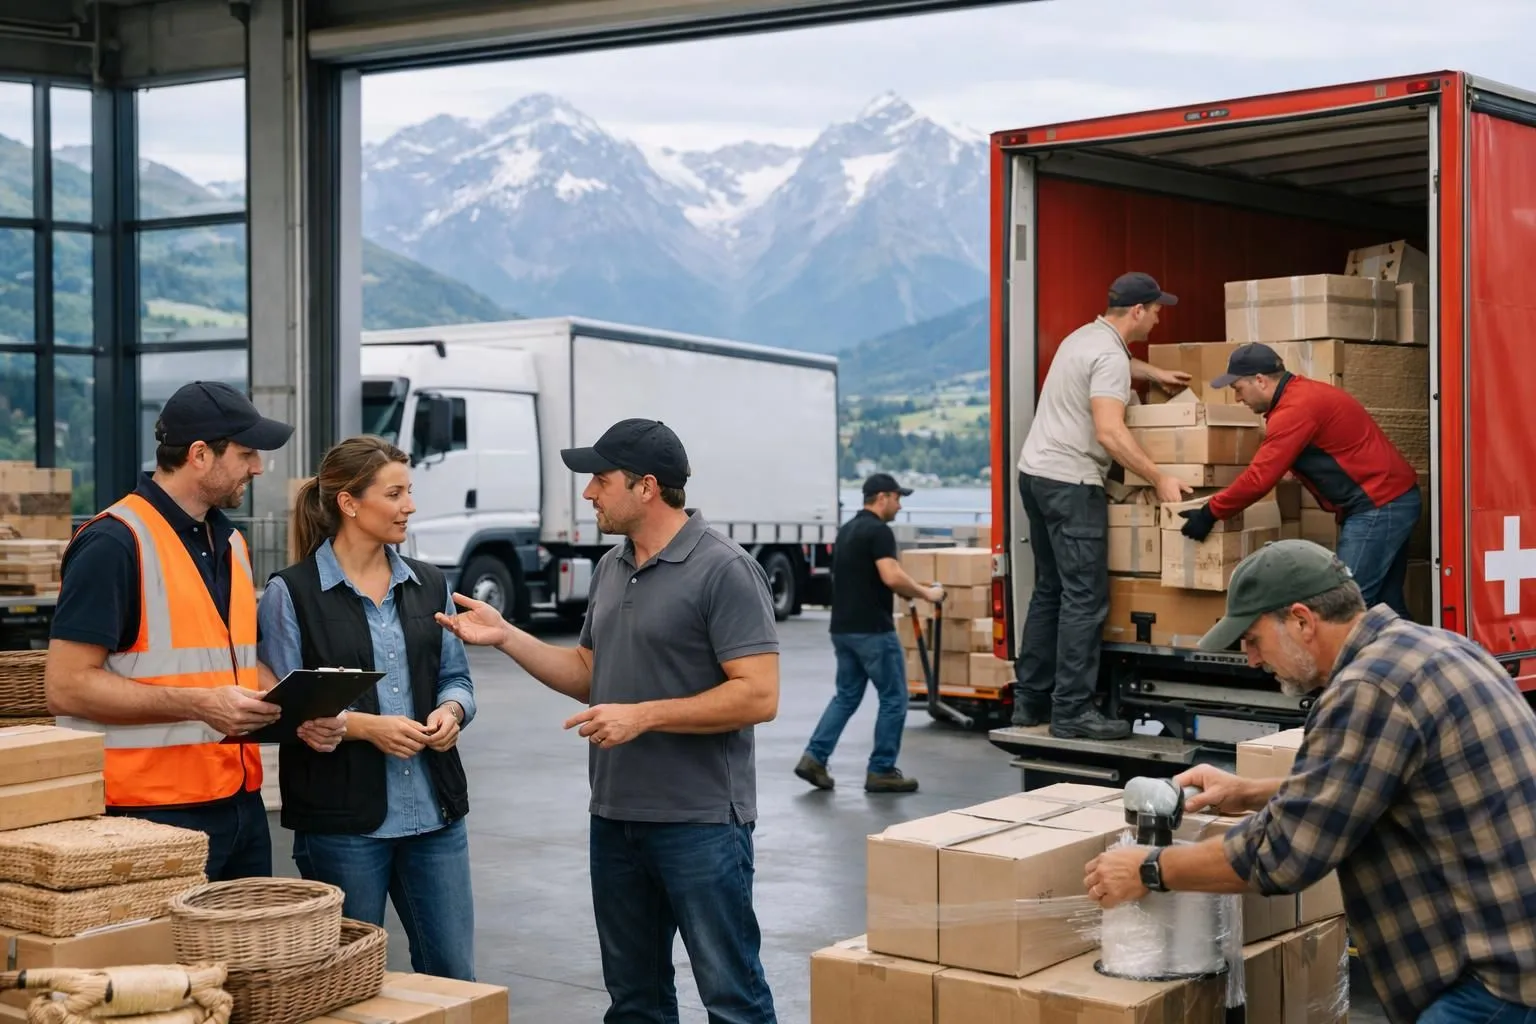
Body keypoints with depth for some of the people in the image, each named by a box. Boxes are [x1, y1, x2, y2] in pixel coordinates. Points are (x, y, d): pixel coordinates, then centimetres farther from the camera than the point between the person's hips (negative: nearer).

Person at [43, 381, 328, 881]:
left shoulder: (229, 541, 14)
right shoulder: (114, 543, -13)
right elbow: (67, 686, -17)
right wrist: (200, 705, -21)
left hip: (241, 803, 8)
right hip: (155, 814, -8)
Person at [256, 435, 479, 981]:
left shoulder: (430, 584, 10)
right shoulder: (291, 592, -5)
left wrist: (451, 711, -7)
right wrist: (365, 727, -19)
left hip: (435, 811, 5)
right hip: (341, 819, -4)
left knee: (453, 975, 9)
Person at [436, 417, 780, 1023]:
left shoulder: (724, 570, -13)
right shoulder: (611, 568, 12)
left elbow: (758, 696, -19)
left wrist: (643, 716, -20)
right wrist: (505, 637, 6)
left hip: (700, 821, -8)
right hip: (615, 816, 8)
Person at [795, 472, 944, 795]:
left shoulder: (847, 530, 15)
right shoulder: (879, 531, -14)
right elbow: (891, 577, -26)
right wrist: (925, 593, -12)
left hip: (843, 628, 9)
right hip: (872, 630, -9)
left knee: (846, 696, 15)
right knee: (893, 698, 3)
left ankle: (814, 757, 4)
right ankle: (881, 771, 6)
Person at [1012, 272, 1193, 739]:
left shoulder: (1084, 337, 16)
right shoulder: (1110, 356, -14)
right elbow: (1110, 433, -24)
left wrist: (1155, 374, 47)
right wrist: (1160, 480, -20)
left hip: (1035, 474, 10)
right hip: (1070, 482, -10)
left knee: (1049, 591, 15)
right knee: (1085, 599, -9)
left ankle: (1030, 700, 18)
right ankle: (1072, 711, -10)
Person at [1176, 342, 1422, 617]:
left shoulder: (1295, 408, -19)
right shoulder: (1303, 394, 14)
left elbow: (1260, 477, -20)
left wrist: (1209, 514, -10)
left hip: (1380, 506, -11)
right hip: (1393, 500, 11)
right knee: (1385, 605, 13)